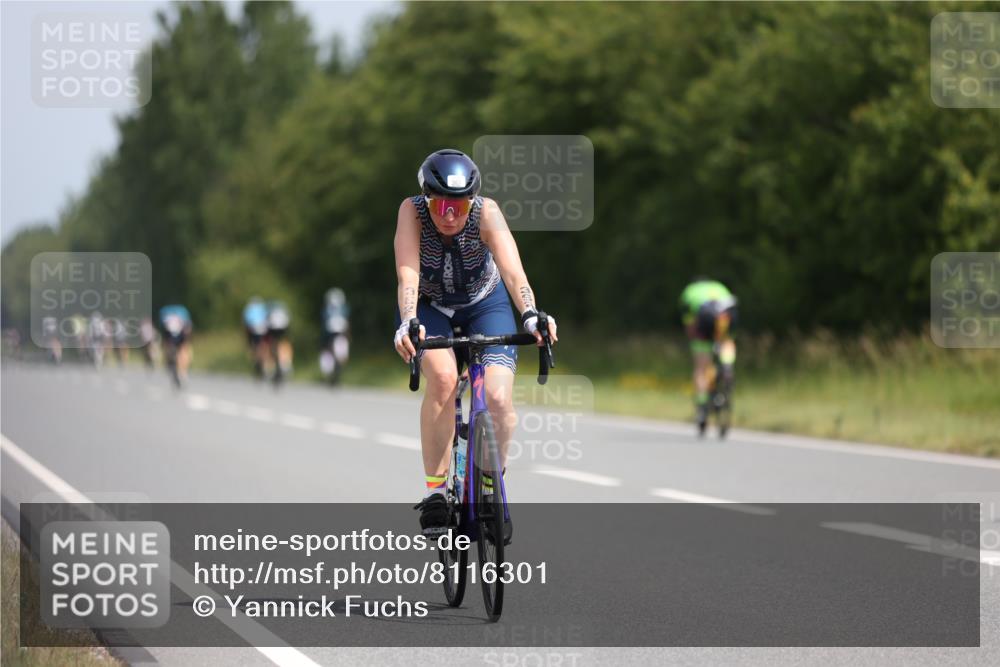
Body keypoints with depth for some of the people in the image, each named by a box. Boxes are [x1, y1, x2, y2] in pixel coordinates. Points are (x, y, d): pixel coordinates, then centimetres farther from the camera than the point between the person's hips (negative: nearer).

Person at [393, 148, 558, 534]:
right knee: (444, 377, -32)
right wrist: (407, 324, -56)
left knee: (498, 400, -20)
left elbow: (512, 270, -41)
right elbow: (408, 275, -38)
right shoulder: (412, 212, -28)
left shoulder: (486, 213, -28)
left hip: (484, 304, 1)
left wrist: (530, 314, -59)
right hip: (428, 307, -1)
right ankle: (434, 491, -20)